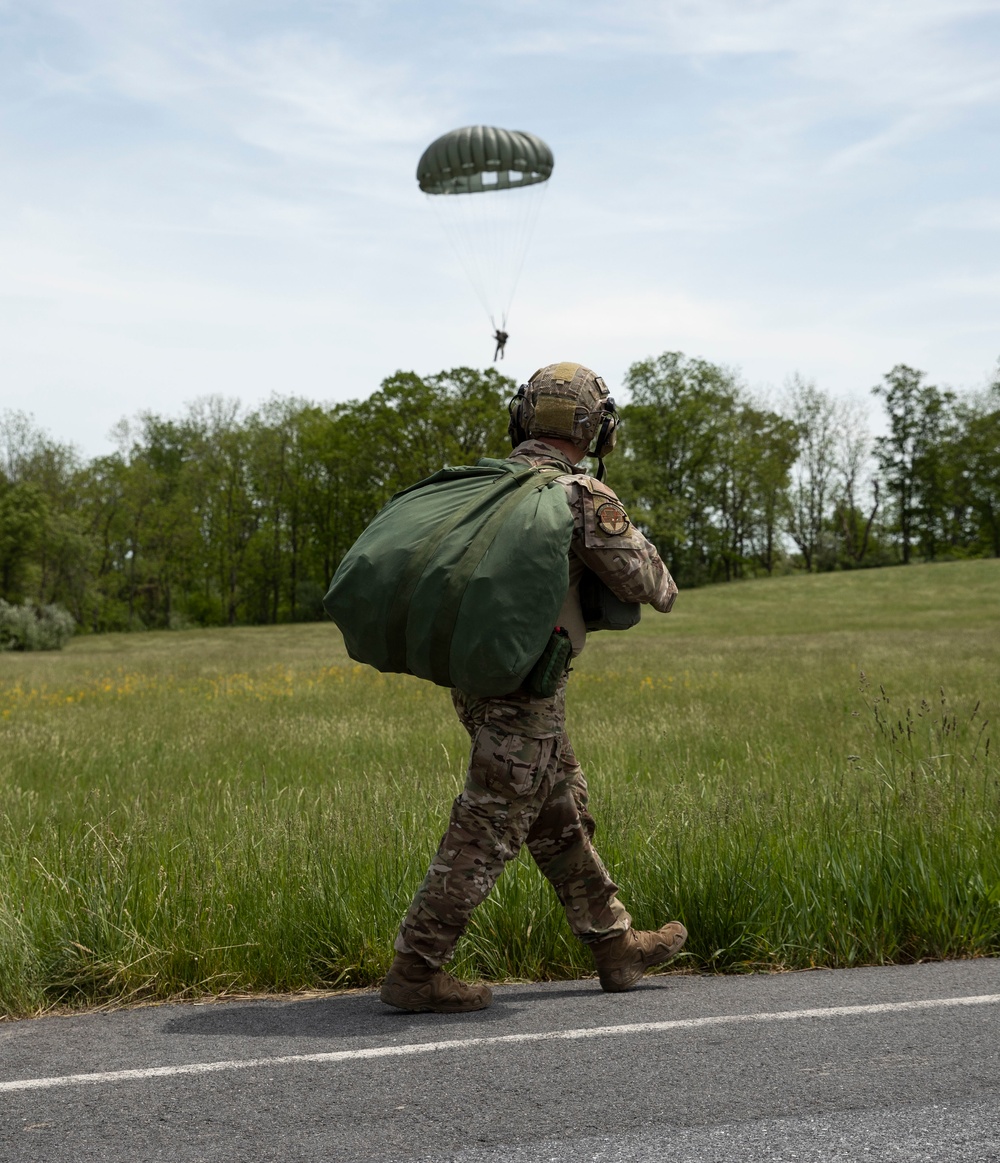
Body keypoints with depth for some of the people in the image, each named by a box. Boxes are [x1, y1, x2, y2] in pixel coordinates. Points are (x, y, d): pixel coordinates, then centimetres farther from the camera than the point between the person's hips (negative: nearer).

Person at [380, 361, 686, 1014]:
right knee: (487, 833, -3)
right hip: (523, 685, -8)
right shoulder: (583, 495, -12)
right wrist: (664, 589, 17)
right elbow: (642, 581, -7)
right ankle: (415, 972, -1)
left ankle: (616, 947, 28)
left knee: (563, 819, 17)